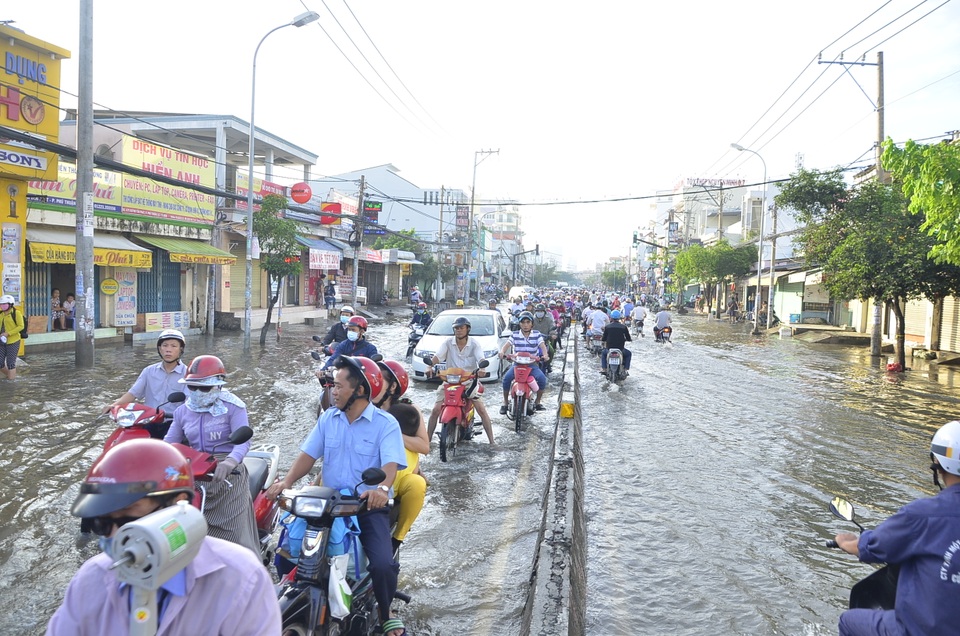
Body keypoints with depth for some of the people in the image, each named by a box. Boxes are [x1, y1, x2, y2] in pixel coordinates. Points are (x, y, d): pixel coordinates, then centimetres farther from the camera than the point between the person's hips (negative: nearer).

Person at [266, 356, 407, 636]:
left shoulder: (385, 423, -8)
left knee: (383, 564, -22)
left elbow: (391, 464, -21)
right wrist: (287, 481, -15)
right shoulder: (328, 418, 8)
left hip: (369, 505, -4)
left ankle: (385, 613, 10)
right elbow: (308, 454, 4)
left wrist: (382, 488, -43)